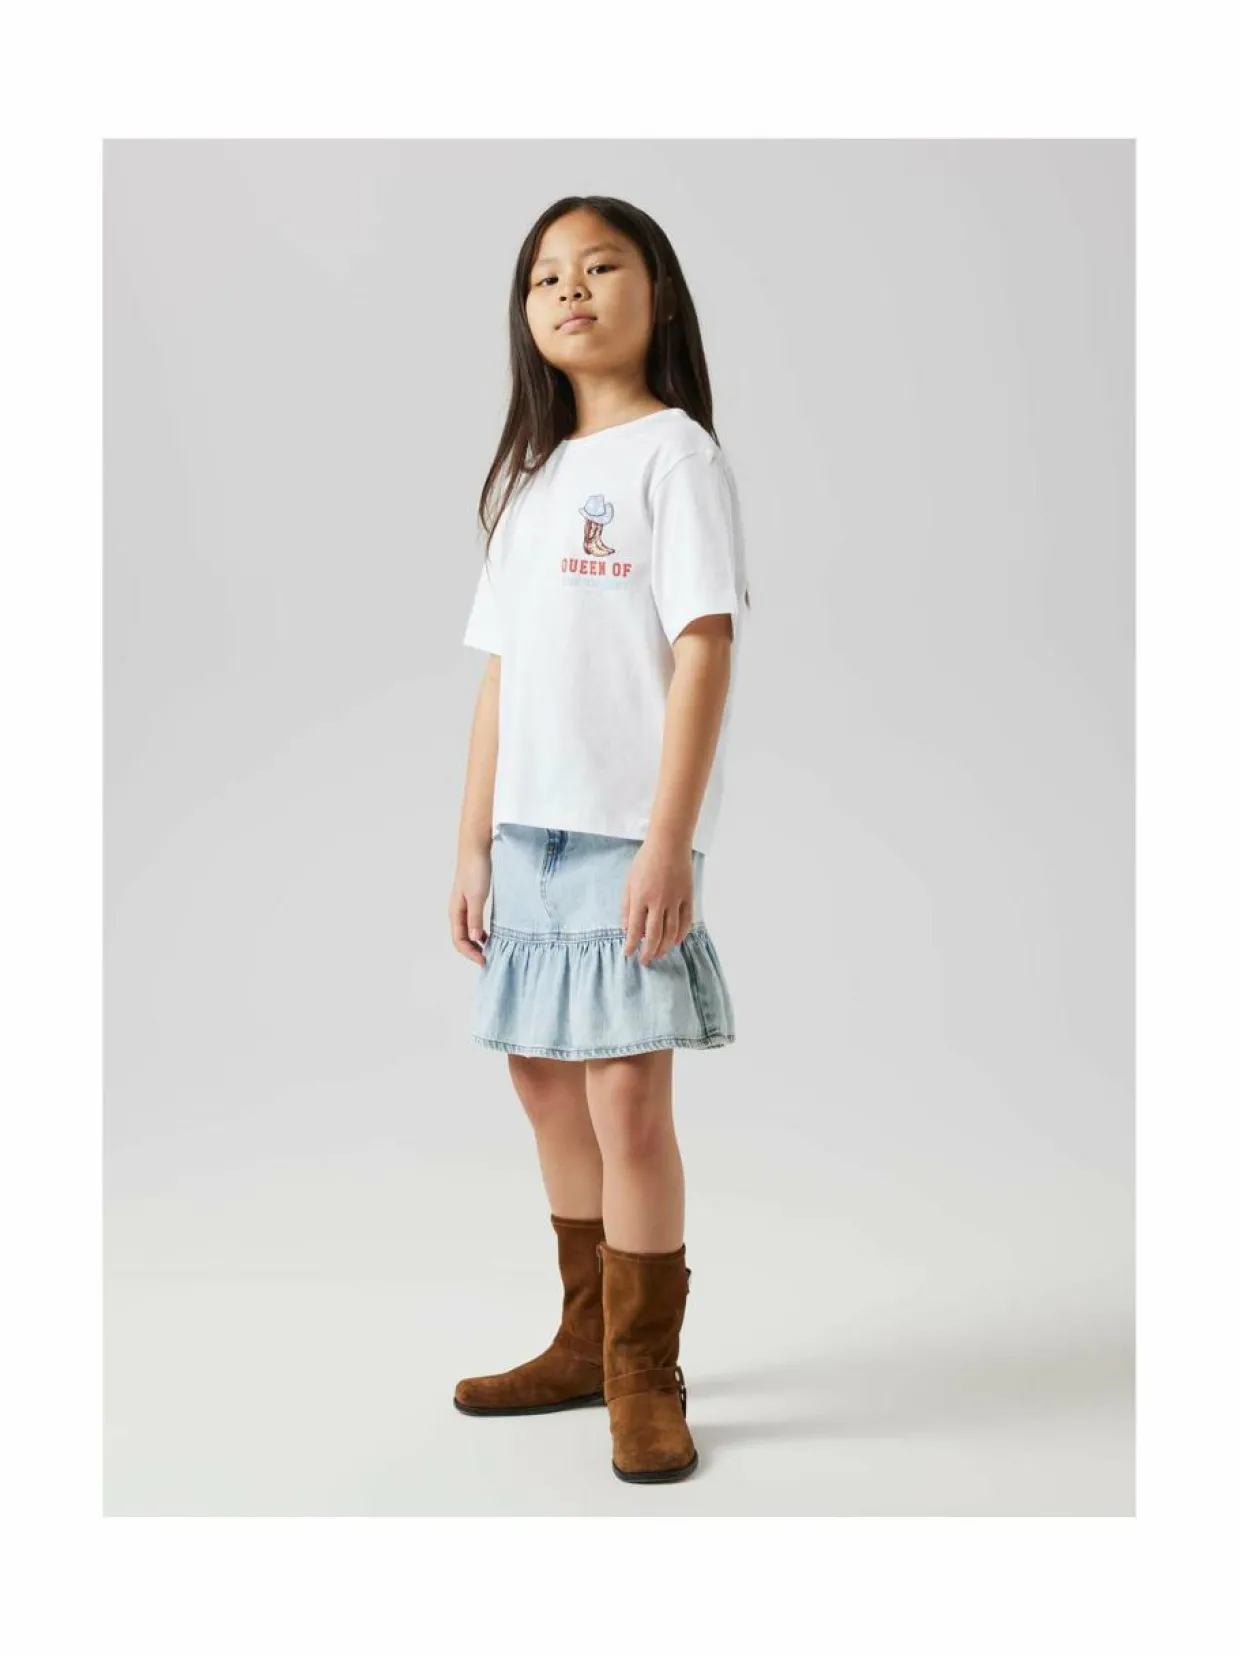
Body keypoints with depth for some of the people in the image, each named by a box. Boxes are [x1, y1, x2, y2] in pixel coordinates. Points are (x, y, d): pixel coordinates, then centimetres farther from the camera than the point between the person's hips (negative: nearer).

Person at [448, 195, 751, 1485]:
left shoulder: (674, 452, -2)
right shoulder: (529, 476, 17)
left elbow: (706, 650, -12)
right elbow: (501, 678, 14)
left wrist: (669, 841, -19)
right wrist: (473, 843, 10)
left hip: (627, 831, -7)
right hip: (528, 828, 7)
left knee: (627, 1091, -7)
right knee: (545, 1075, 12)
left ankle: (645, 1378, 9)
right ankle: (588, 1341, 28)